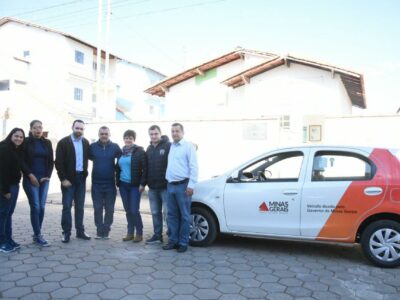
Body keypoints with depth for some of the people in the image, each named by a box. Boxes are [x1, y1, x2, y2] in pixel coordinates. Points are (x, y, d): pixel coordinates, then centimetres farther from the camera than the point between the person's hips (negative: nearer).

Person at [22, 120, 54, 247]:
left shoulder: (47, 143, 9)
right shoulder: (26, 142, -1)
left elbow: (51, 161, 9)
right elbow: (22, 161, -4)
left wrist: (47, 176, -2)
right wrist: (31, 176, -10)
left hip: (44, 179, 4)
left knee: (42, 207, 3)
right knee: (35, 207, -7)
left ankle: (36, 234, 14)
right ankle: (38, 236, -1)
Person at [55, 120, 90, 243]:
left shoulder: (86, 142, 7)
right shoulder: (63, 142, -6)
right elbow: (58, 162, -9)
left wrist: (85, 173, 2)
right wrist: (63, 179, -14)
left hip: (81, 178, 4)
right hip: (68, 178, -4)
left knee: (80, 206, 10)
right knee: (67, 206, 0)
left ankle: (80, 231, 17)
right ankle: (66, 233, 8)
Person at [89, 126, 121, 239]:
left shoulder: (115, 147, -2)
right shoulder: (93, 146, -1)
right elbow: (89, 157, 11)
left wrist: (116, 171, 0)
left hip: (110, 184, 0)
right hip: (96, 183, 0)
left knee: (109, 209, 7)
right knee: (97, 209, 7)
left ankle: (106, 231, 18)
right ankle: (99, 231, 18)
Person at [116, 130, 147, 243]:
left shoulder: (139, 151, -6)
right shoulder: (121, 152, 12)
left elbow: (145, 169, -10)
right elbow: (118, 168, 18)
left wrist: (142, 183, -15)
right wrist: (117, 181, 10)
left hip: (135, 185, -5)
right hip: (123, 185, 6)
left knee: (134, 210, -7)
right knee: (128, 210, 10)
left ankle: (139, 233, 9)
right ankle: (130, 233, 20)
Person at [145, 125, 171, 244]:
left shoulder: (168, 146, -8)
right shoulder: (149, 149, 14)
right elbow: (146, 167, 18)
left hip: (165, 186, -7)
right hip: (152, 187, 7)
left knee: (167, 212, -4)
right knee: (155, 213, 12)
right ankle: (157, 235, 22)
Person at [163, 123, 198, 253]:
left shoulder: (188, 146, -4)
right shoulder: (170, 147, 15)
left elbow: (193, 167, -10)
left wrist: (191, 185, -16)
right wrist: (167, 180, 12)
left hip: (183, 185, -6)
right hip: (170, 185, 6)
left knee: (184, 215, 1)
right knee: (172, 215, 10)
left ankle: (183, 243, 8)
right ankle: (173, 240, 19)